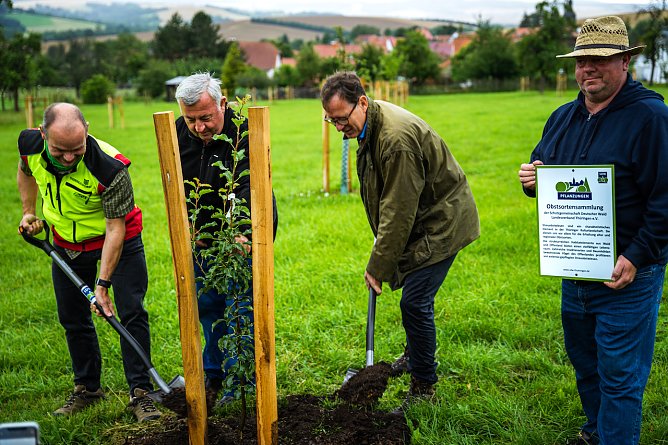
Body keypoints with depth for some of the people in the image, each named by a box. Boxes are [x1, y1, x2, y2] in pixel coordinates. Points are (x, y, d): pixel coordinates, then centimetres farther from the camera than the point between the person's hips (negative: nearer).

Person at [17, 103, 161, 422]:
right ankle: (87, 389, 26)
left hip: (119, 240, -4)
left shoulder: (110, 168, -35)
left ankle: (140, 393, 0)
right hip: (66, 243, 5)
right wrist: (28, 212, 6)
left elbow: (115, 228, -28)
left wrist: (103, 283, -29)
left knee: (132, 313, -9)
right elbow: (25, 172, 8)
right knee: (73, 318, 10)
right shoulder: (30, 145, -20)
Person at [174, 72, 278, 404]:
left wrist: (239, 232, -49)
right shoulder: (178, 134, -5)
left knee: (240, 308, -3)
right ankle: (213, 373, 34)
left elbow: (248, 189, -35)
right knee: (207, 305, 16)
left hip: (244, 237, -6)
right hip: (202, 238, 6)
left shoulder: (246, 132, -24)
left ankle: (240, 385, 12)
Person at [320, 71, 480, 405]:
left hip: (441, 221, -10)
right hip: (419, 217, 10)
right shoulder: (370, 125, 1)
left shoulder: (397, 138, -31)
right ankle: (415, 355, 42)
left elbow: (399, 209, -28)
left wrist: (378, 266, -21)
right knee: (409, 286, 19)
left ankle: (423, 387, 3)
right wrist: (381, 249, 12)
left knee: (415, 301, -11)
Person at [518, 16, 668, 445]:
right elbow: (544, 171, 20)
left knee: (619, 375, 1)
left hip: (625, 276, -7)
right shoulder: (564, 117, 8)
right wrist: (531, 180, -4)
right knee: (584, 361, 22)